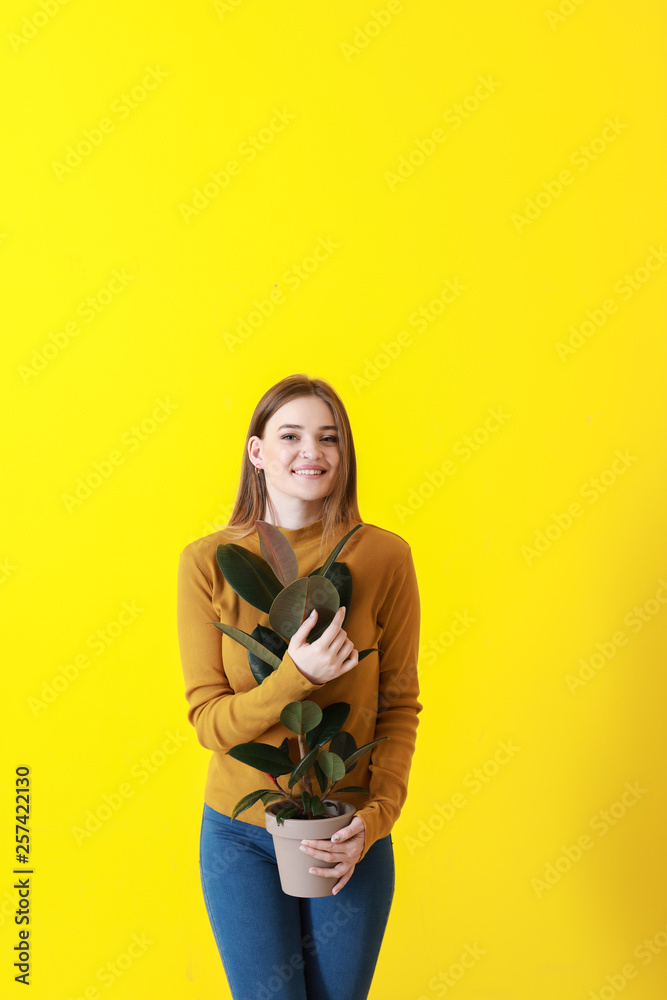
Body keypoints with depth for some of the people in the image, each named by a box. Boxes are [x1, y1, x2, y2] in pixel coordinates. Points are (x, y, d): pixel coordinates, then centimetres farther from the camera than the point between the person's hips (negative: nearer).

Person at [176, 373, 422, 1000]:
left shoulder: (384, 557, -10)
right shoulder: (208, 562, -11)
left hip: (350, 831, 1)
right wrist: (296, 678, -26)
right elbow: (208, 720, -10)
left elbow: (400, 705, -3)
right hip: (241, 832, 0)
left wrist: (377, 815, -14)